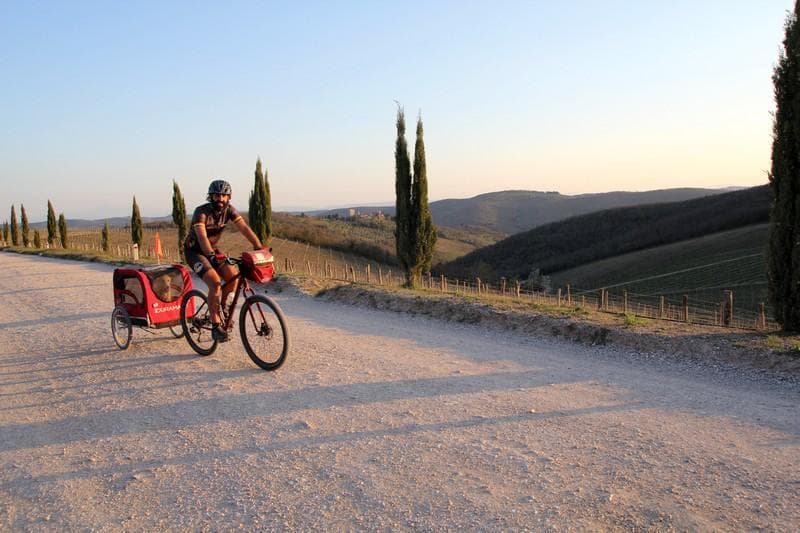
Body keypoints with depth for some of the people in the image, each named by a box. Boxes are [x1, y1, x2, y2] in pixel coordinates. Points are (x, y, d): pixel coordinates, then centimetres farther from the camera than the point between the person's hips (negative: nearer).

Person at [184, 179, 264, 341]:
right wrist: (212, 255, -56)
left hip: (212, 250, 6)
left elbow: (244, 228, -18)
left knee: (233, 277, -12)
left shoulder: (229, 210, -10)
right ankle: (216, 326, -17)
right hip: (194, 251, -6)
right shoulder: (201, 212, -26)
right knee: (215, 283, -25)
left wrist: (259, 247, -31)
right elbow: (202, 237, -39)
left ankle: (220, 308, 15)